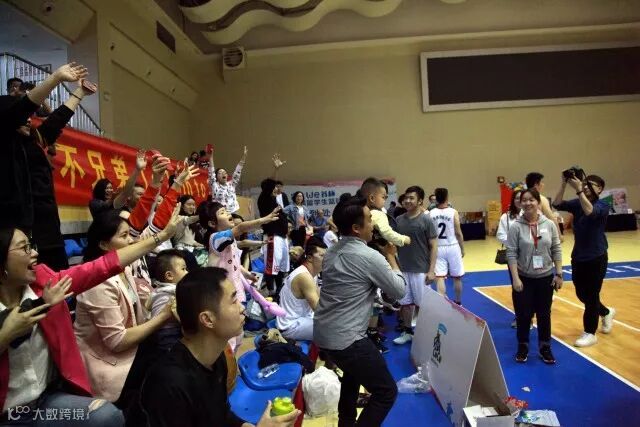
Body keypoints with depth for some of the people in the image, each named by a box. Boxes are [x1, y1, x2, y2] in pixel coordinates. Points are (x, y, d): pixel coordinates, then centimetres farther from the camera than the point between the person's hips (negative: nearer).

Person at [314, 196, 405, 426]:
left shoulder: (332, 251, 6)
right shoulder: (370, 257, -18)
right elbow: (399, 291, -6)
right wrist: (391, 256, 6)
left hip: (322, 332, 9)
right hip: (346, 338, -9)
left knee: (354, 372, 34)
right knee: (386, 391, 4)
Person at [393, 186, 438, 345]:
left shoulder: (426, 220, -8)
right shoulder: (398, 220, 4)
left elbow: (434, 246, -7)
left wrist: (431, 270, -12)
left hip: (420, 270, -4)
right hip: (402, 269, 4)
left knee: (422, 304, 7)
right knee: (405, 302, 13)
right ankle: (407, 332, 28)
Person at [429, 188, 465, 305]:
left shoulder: (430, 213, -3)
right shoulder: (453, 212, -9)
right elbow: (458, 233, -7)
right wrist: (462, 248, 5)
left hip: (438, 248, 1)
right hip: (452, 247, -1)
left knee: (439, 277, 0)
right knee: (457, 277, 13)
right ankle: (458, 302, 27)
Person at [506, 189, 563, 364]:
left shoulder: (549, 224, -3)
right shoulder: (516, 227, -10)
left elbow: (556, 250, 2)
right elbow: (511, 254, -11)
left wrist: (558, 274, 0)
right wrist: (515, 278, -15)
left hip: (545, 277, 2)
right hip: (524, 278, -2)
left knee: (544, 314, 13)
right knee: (524, 315, 7)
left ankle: (545, 347, 29)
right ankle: (523, 346, 25)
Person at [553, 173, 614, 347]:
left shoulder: (602, 206, -10)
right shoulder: (577, 203, 3)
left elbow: (590, 212, -32)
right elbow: (557, 204, -12)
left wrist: (578, 190, -34)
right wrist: (564, 184, -21)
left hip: (596, 258, -5)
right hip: (578, 257, 6)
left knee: (591, 296, 3)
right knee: (581, 294, 15)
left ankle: (590, 333, 17)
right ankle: (606, 312, 44)